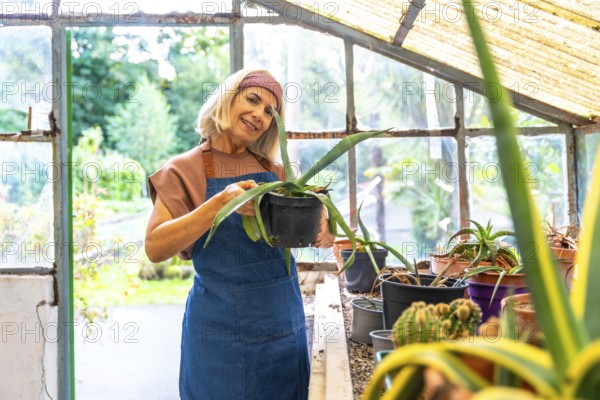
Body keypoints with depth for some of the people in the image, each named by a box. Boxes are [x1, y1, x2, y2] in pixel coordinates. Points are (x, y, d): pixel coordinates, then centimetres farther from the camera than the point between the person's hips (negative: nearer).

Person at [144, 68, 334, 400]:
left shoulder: (275, 170, 6)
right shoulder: (185, 170, -5)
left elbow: (317, 232, 10)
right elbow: (155, 248, -16)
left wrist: (321, 232, -13)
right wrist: (220, 203, -27)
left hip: (284, 320, 4)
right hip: (222, 327, -4)